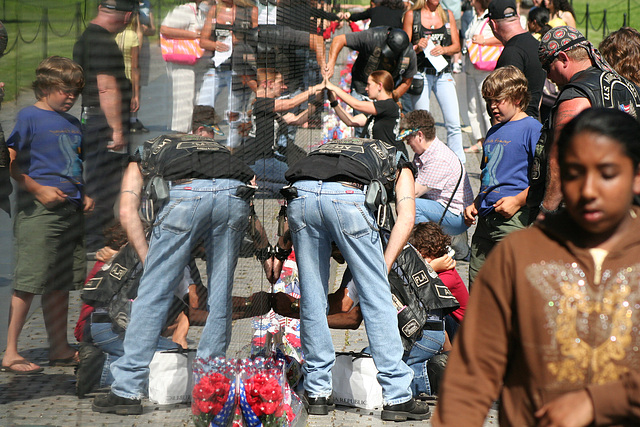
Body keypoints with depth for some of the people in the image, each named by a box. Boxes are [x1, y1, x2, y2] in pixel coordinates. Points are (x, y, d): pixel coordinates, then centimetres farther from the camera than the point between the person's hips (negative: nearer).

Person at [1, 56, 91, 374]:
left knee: (61, 283, 12)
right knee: (28, 282, -9)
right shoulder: (29, 117, -4)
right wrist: (38, 190, -16)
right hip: (39, 211, -8)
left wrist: (85, 195, 14)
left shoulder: (73, 124, 19)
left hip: (71, 210, 8)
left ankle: (60, 348, 19)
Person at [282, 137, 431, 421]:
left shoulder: (335, 146, 43)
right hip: (346, 196, -4)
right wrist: (384, 267, 11)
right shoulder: (400, 168, 32)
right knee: (377, 298, 4)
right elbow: (405, 219, 13)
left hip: (299, 195, 4)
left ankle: (317, 392, 19)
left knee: (312, 298, 14)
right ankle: (397, 397, 4)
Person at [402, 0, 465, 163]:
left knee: (454, 123, -7)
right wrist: (417, 47, -17)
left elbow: (457, 46, 10)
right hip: (421, 74, -2)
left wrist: (443, 49, -11)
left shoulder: (448, 15, 11)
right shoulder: (411, 15, 3)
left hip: (444, 74, 2)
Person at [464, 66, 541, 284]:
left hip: (514, 219, -8)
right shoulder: (494, 132, 20)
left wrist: (518, 201, -17)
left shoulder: (532, 129, -6)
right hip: (486, 220, 8)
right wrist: (475, 205, 16)